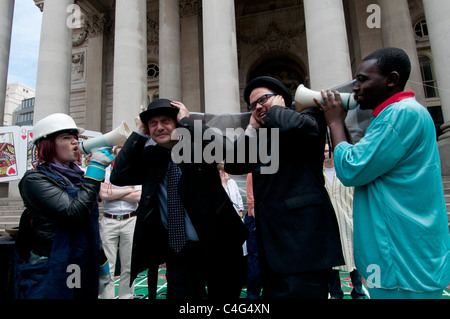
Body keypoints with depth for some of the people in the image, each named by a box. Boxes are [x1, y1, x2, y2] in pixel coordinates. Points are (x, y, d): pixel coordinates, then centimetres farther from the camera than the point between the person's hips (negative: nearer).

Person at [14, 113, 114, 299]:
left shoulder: (80, 177, 7)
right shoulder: (35, 180, -12)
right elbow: (75, 212, -27)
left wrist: (101, 262, 16)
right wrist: (96, 167, -22)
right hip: (49, 276, -6)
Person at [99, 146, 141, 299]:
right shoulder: (104, 172, 5)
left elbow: (138, 197, -7)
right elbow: (103, 195, -10)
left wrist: (113, 193, -7)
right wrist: (129, 190, -6)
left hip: (130, 221, 1)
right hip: (109, 221, -1)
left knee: (128, 266, 8)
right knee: (107, 265, 3)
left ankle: (127, 296, 21)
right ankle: (107, 296, 14)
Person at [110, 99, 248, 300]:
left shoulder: (199, 146, -8)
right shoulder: (148, 155, 3)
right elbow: (118, 177, -7)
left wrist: (187, 121, -18)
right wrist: (139, 134, -9)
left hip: (216, 247, -2)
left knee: (224, 295, 18)